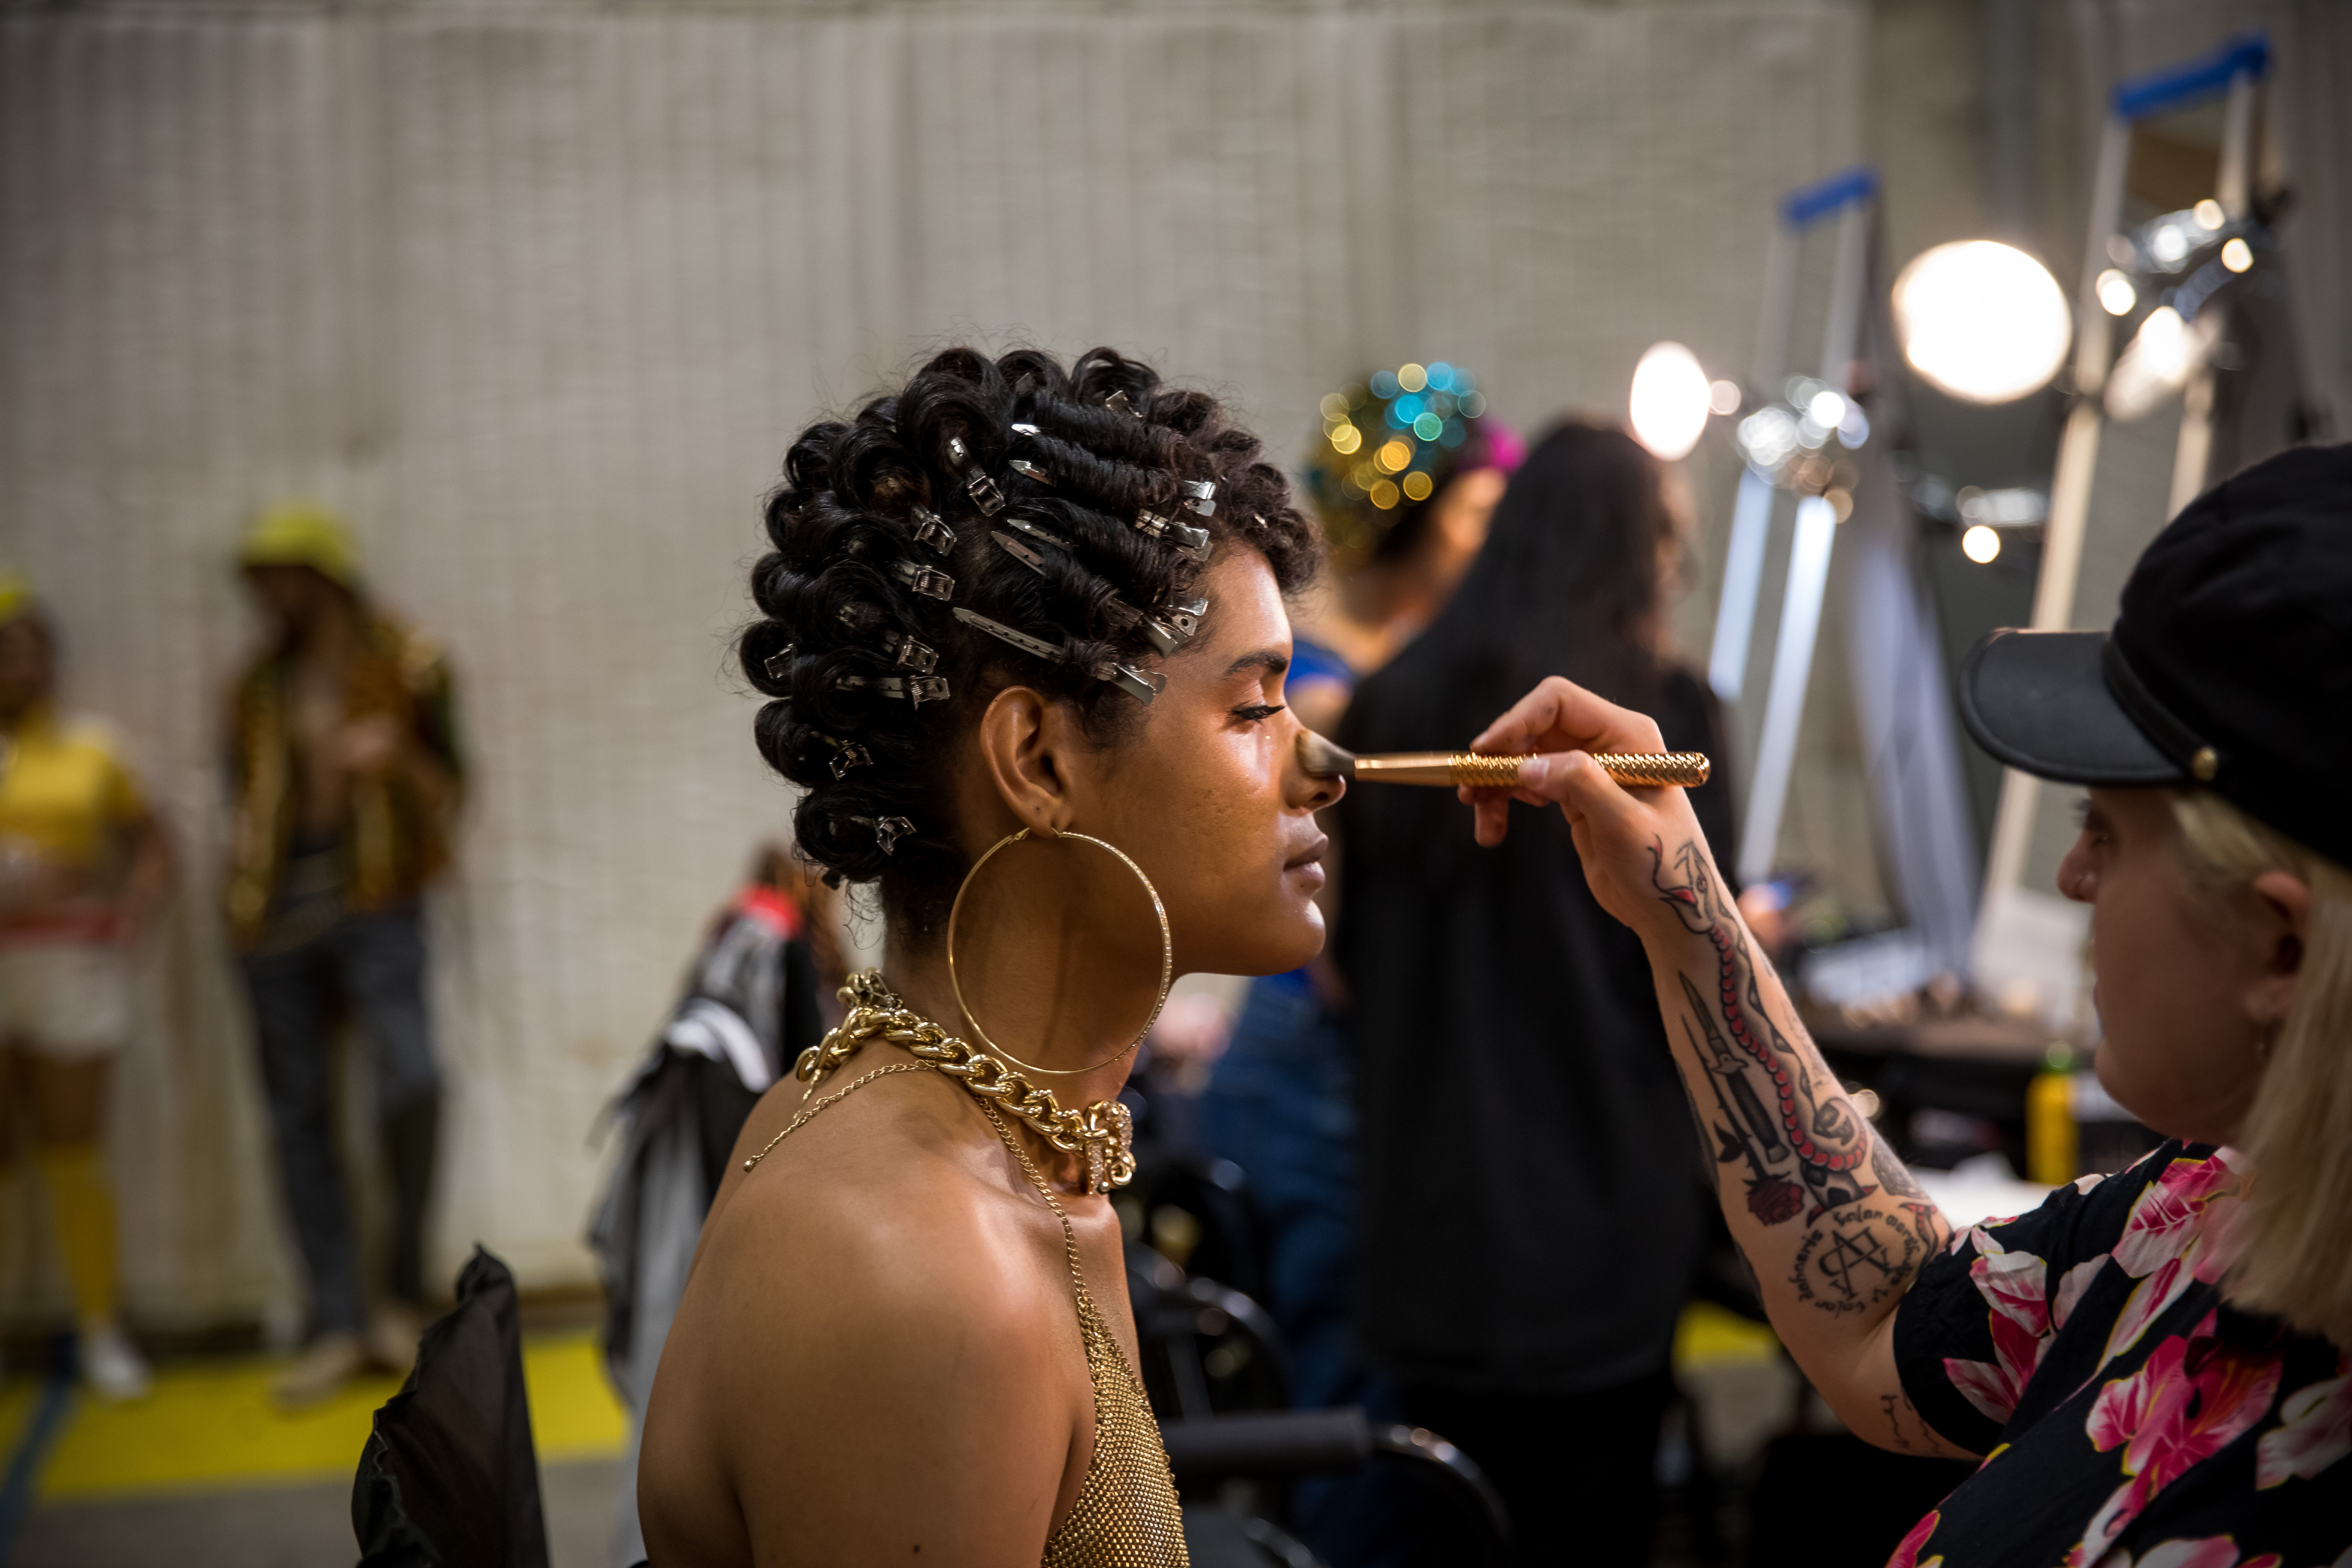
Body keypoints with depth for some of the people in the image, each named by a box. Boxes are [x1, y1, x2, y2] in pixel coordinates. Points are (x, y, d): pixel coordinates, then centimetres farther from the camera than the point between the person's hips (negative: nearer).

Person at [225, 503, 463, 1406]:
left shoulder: (403, 668, 4)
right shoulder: (257, 691, 15)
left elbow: (447, 797, 5)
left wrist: (399, 761, -14)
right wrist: (239, 868, 7)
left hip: (371, 900, -4)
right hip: (274, 915, 4)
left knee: (411, 1076, -22)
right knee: (298, 1117, 3)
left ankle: (403, 1293, -4)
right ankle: (339, 1324, 10)